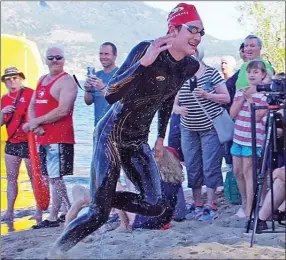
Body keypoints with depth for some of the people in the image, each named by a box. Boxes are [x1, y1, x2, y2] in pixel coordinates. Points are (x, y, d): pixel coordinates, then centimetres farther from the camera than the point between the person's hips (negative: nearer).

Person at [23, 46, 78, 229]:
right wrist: (35, 126, -6)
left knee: (55, 178, -6)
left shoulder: (66, 81, -10)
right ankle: (69, 211, 24)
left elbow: (62, 111, -20)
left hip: (59, 138, -9)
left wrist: (35, 122, -15)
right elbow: (32, 106, 14)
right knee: (54, 177, 14)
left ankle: (53, 217, -1)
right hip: (43, 137, 9)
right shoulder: (42, 80, 17)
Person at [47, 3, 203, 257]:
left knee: (155, 206, -5)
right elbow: (111, 95, -27)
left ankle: (91, 197, 15)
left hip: (138, 141, 7)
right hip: (112, 134, -7)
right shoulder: (146, 49, -20)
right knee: (99, 213, -10)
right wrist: (144, 63, -36)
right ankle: (54, 252, 11)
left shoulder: (190, 66, 0)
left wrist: (161, 136, 21)